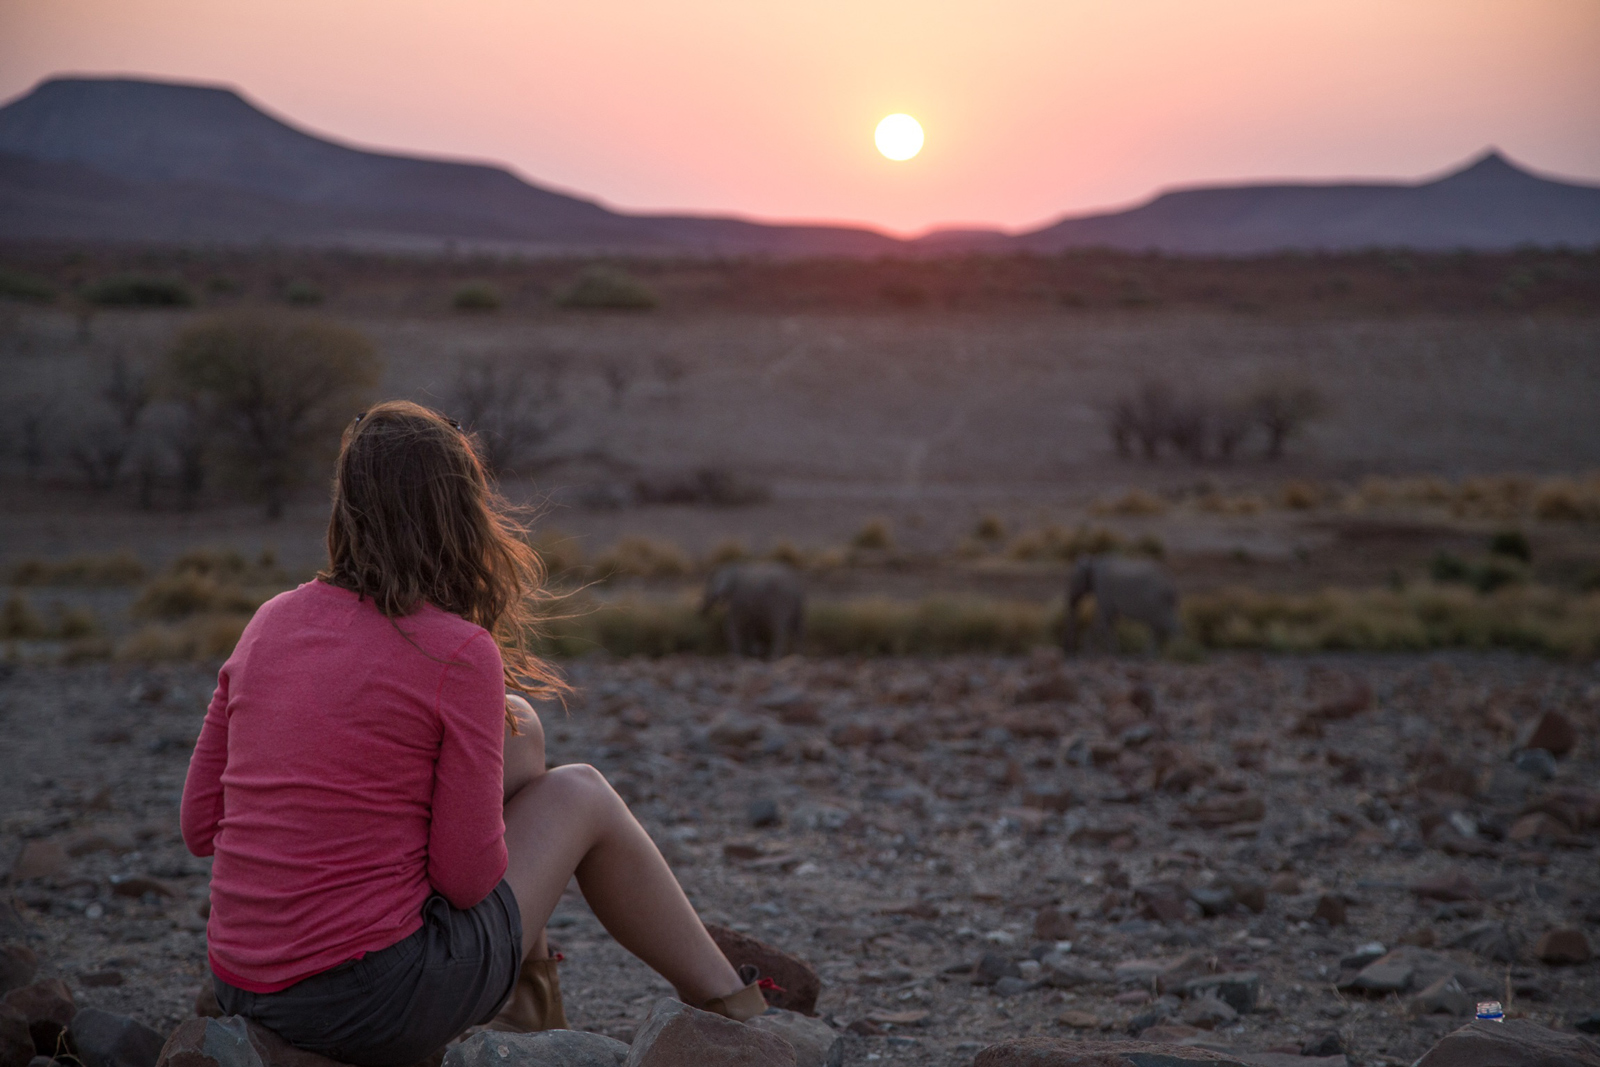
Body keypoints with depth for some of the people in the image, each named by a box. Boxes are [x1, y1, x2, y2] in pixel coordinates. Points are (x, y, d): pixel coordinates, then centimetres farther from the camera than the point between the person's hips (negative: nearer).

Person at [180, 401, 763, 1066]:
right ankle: (725, 999, 34)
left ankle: (528, 1003, 34)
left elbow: (200, 825, 7)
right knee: (579, 793, 15)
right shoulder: (461, 654, -14)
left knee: (519, 731, 19)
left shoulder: (270, 623, 4)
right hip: (378, 1005, -6)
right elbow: (469, 878, -12)